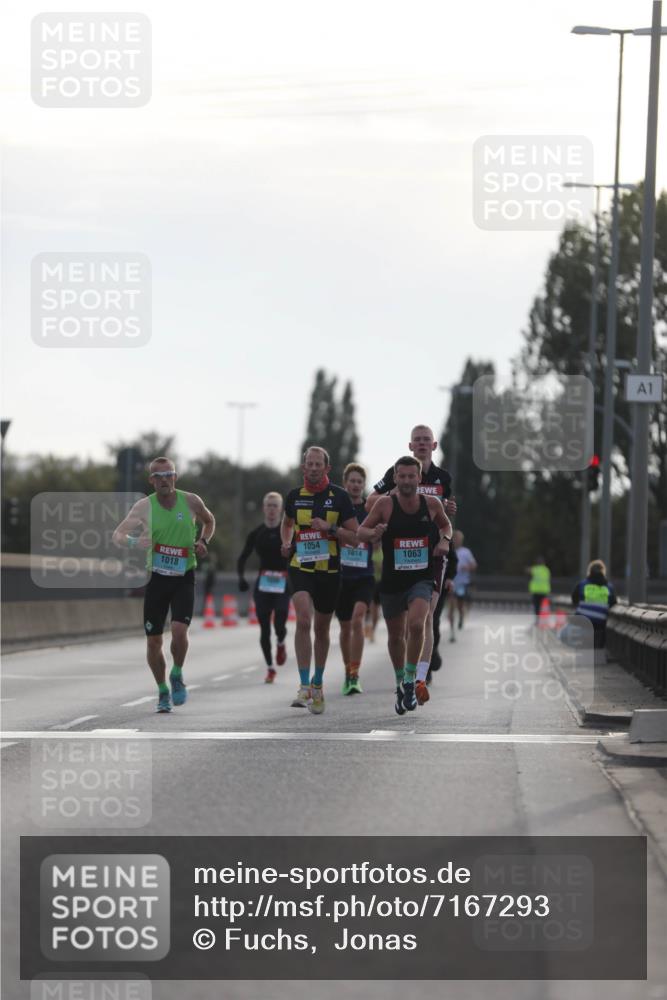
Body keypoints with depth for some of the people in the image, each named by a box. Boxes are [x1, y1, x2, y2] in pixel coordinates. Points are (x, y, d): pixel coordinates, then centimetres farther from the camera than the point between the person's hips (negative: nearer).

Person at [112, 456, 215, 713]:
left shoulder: (191, 501, -3)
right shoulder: (144, 506, -6)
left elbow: (209, 521, 18)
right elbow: (117, 536, -11)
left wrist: (203, 541, -2)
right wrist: (133, 542, -32)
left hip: (184, 578, -1)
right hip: (156, 577, 1)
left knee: (179, 631, -20)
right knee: (153, 641, 2)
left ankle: (177, 676, 9)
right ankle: (163, 691, 23)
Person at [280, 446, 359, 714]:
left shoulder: (339, 496, -3)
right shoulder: (295, 496, 3)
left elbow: (354, 537, -3)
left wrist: (330, 528, -18)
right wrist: (286, 542, 5)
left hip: (329, 571, 0)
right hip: (301, 568, 0)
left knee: (321, 629, 13)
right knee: (303, 620, -21)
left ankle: (317, 684, 34)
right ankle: (304, 687, -22)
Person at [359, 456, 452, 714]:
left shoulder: (432, 503, -4)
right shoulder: (385, 504, -9)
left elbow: (446, 524, 16)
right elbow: (361, 531, -3)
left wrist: (445, 540, -4)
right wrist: (373, 533, -25)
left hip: (422, 579, -1)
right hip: (392, 580, 1)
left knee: (416, 624, -25)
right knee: (396, 635, 13)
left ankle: (412, 680, -10)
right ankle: (401, 684, 36)